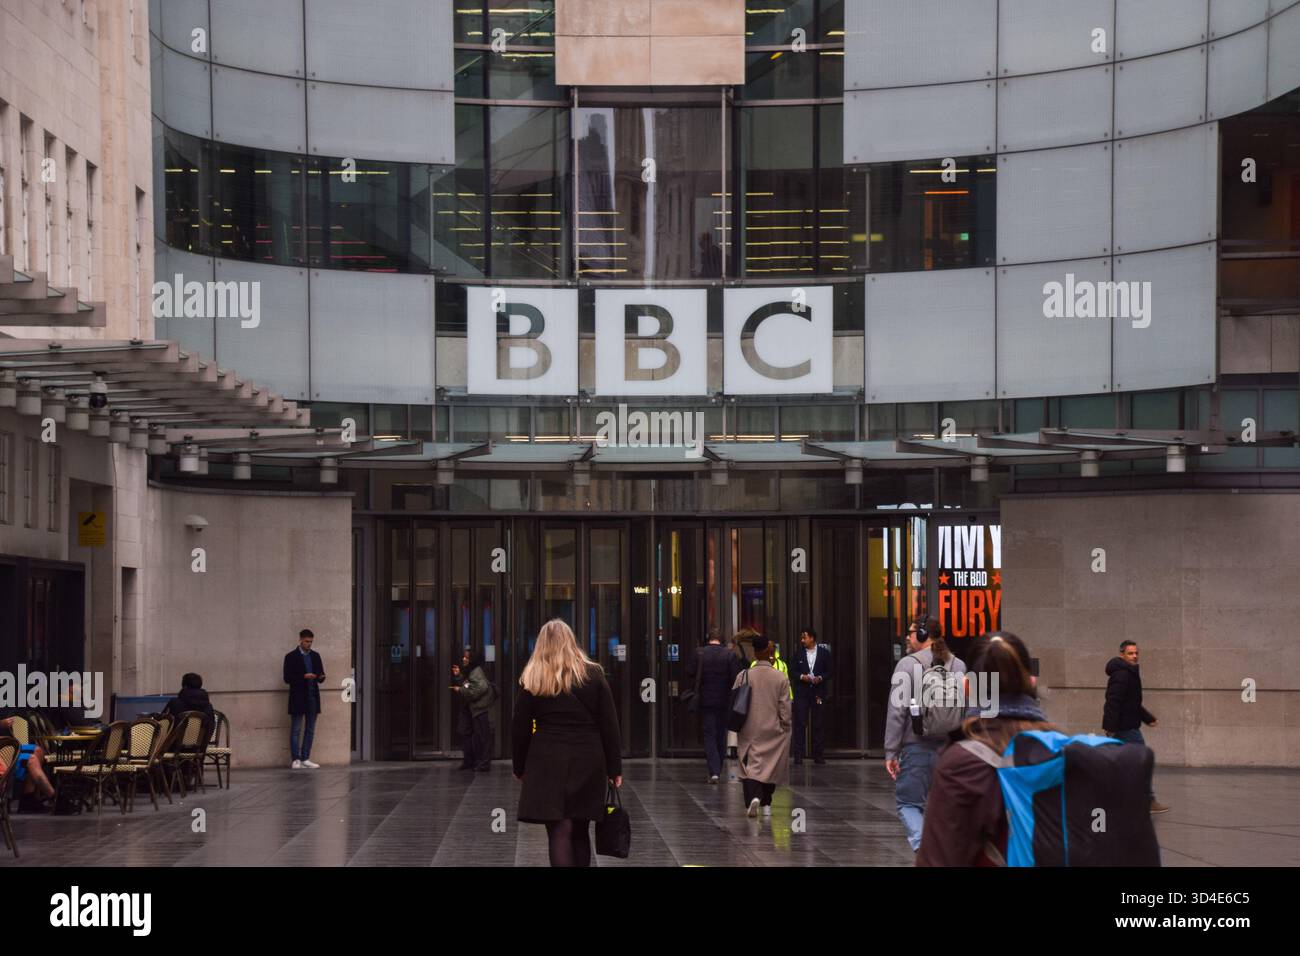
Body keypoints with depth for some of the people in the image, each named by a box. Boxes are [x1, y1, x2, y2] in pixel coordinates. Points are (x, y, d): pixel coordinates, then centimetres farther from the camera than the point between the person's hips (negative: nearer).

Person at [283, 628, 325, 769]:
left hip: (312, 699, 5)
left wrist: (321, 677, -9)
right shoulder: (291, 657, -2)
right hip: (298, 699, -5)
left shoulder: (315, 656, 13)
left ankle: (305, 759, 9)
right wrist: (304, 677, -19)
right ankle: (296, 759, 1)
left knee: (310, 730, 5)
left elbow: (320, 677, 14)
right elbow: (287, 678, -8)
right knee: (296, 730, -2)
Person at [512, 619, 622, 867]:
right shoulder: (593, 675, 3)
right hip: (587, 763, 2)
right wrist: (614, 767, 6)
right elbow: (609, 725, 2)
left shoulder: (533, 680, 1)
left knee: (559, 832, -4)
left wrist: (520, 768, 13)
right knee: (580, 830, 14)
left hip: (549, 762, -2)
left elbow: (520, 729, 3)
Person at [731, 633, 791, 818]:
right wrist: (785, 728, 8)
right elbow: (785, 708, -6)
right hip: (773, 731, 0)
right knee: (771, 766, 14)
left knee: (750, 766, 3)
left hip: (749, 731, 0)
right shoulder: (781, 678, -9)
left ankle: (754, 796, -20)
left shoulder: (743, 676, -7)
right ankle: (766, 804, 20)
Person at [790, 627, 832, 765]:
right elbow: (792, 671, 7)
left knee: (819, 725, 1)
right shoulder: (798, 653, 8)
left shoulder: (824, 653, 5)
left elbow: (829, 672, 5)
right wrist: (801, 677, -11)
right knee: (800, 724, -2)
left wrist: (820, 678, -13)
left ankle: (818, 755, 6)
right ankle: (798, 755, -1)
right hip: (801, 692, 0)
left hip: (818, 692, 0)